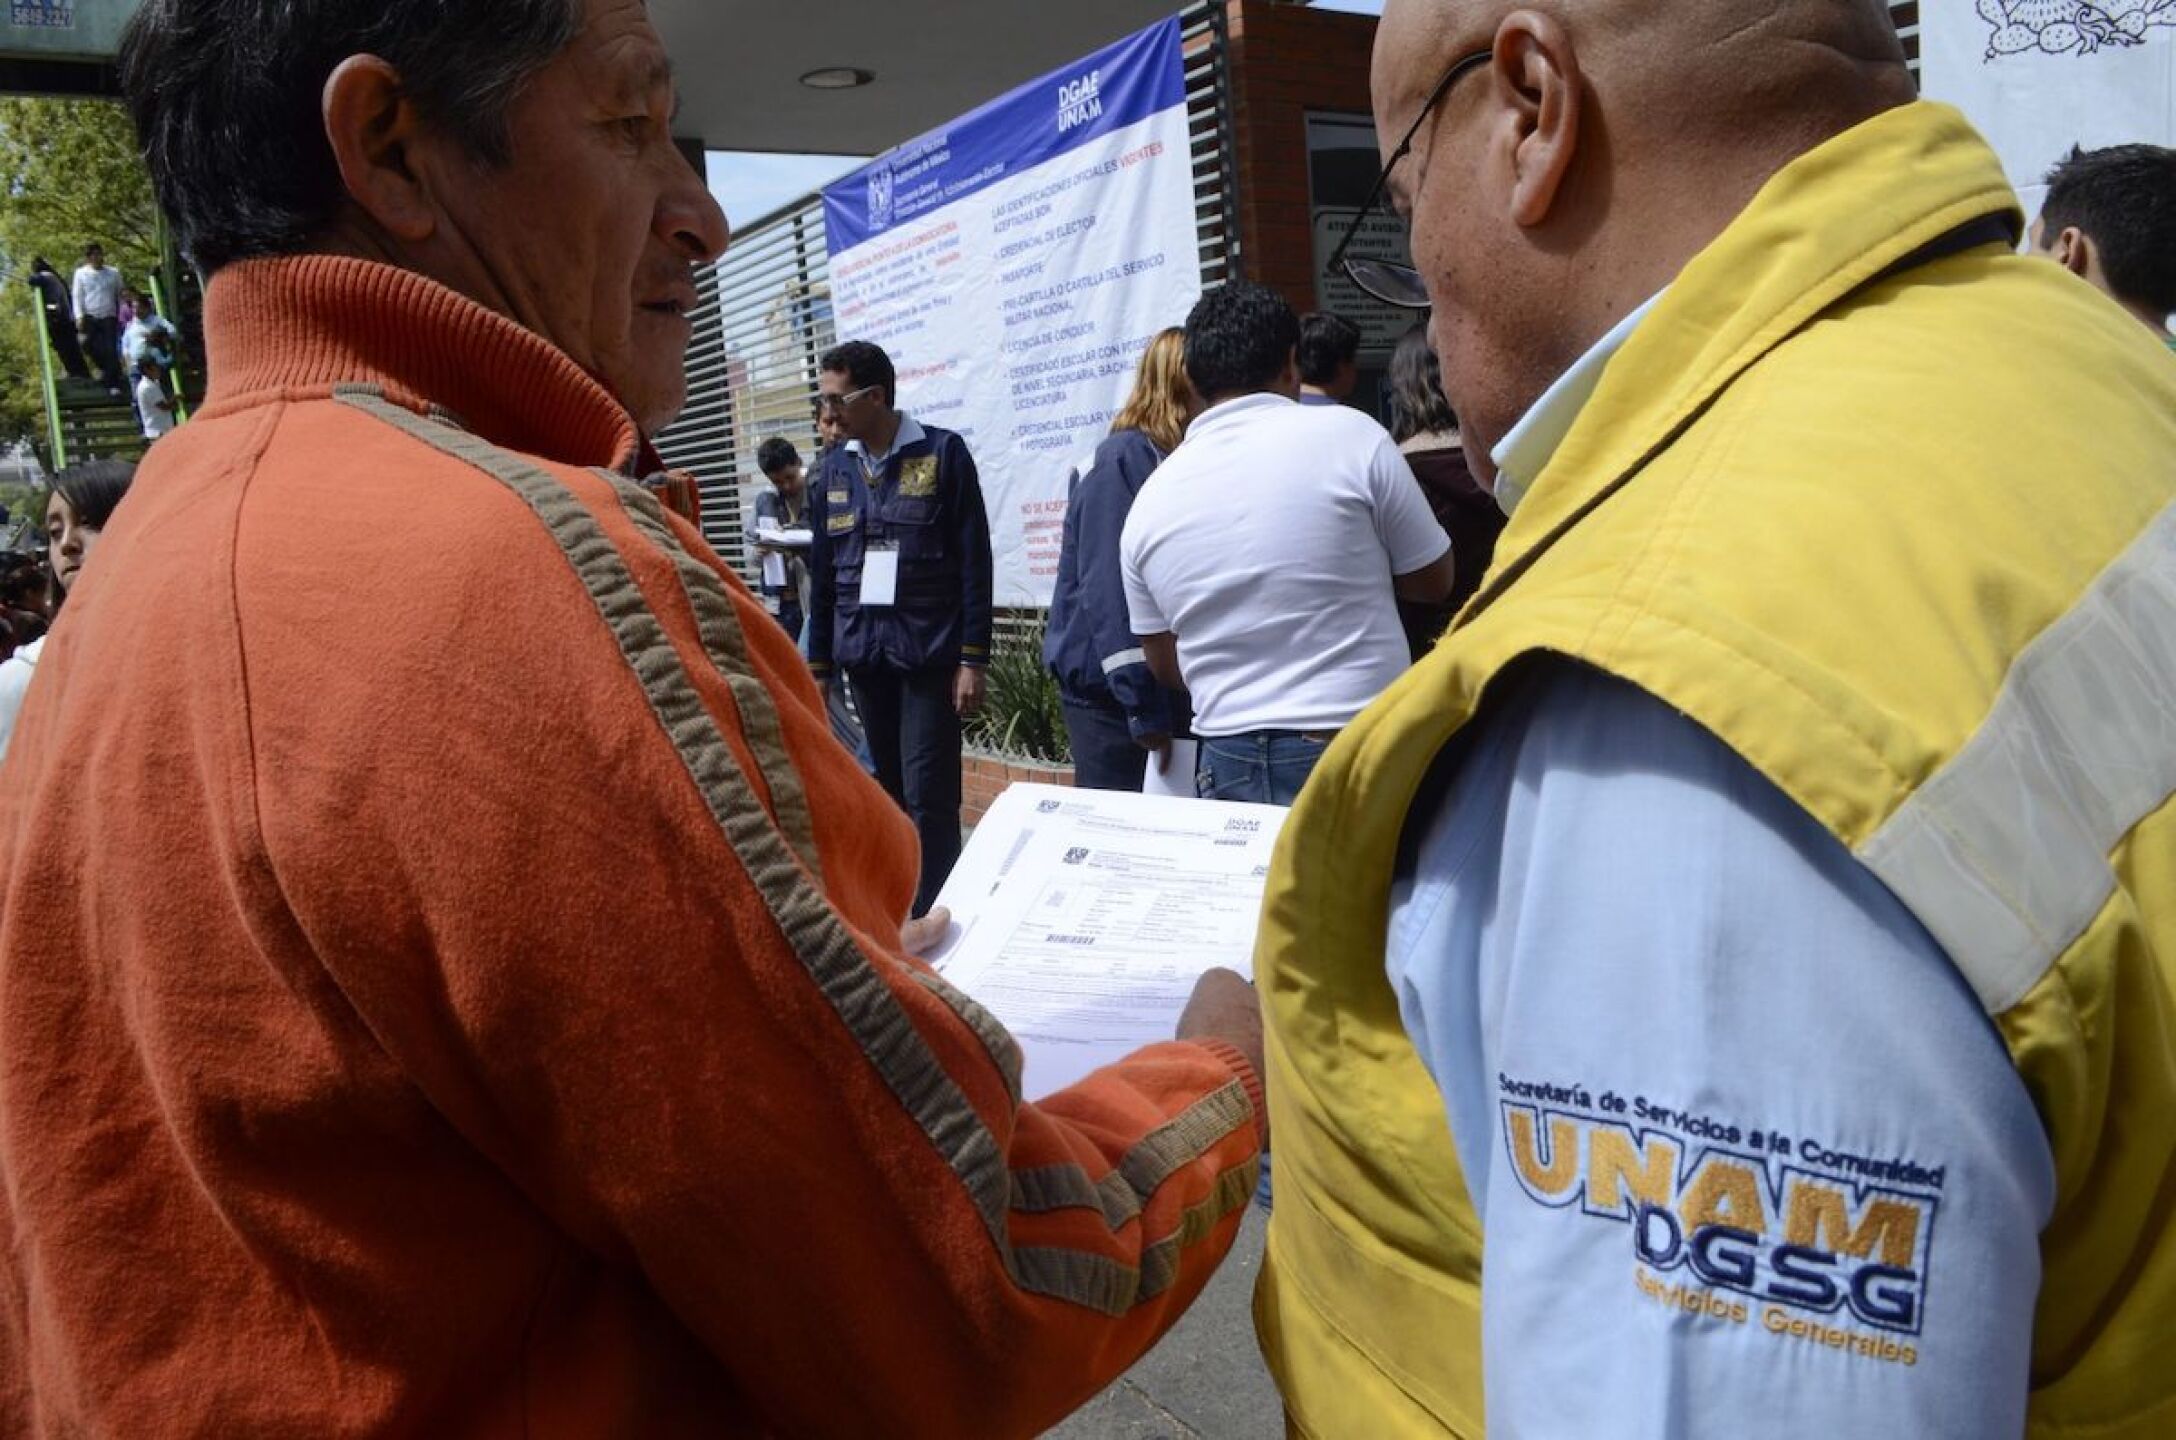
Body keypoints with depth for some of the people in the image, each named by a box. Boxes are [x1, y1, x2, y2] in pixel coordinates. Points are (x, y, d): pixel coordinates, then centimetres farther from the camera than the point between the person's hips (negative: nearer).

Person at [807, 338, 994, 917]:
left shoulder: (943, 452, -3)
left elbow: (974, 563, -5)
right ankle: (904, 909, 21)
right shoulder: (835, 467, 10)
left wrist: (972, 658, -9)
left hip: (929, 652, -4)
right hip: (863, 654, 4)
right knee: (892, 790, 10)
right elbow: (822, 574, 14)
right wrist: (818, 662, 12)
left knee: (928, 793, -7)